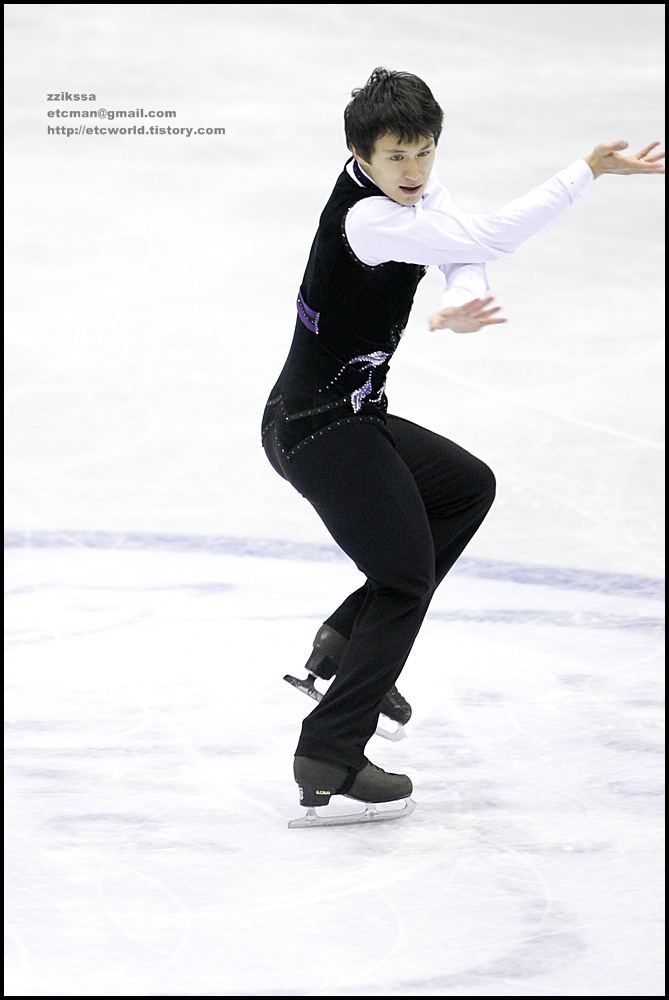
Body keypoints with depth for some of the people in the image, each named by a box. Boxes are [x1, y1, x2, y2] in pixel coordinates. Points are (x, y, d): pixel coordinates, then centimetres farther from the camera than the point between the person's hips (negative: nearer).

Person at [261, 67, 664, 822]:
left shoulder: (414, 188, 2)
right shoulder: (366, 219, -27)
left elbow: (467, 258, -4)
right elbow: (487, 238, -33)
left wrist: (461, 309, -28)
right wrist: (591, 169, -30)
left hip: (354, 418, 10)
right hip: (318, 432, -10)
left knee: (467, 488, 24)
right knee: (407, 580, -5)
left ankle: (350, 637, 18)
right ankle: (329, 759, -3)